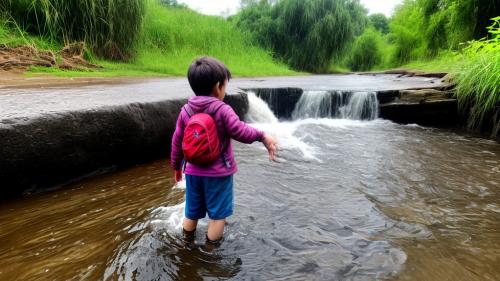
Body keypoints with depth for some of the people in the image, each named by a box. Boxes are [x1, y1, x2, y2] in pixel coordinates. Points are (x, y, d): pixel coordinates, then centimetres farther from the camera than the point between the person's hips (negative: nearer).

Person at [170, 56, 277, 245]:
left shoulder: (186, 110, -1)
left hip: (193, 171, 5)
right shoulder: (222, 110, -17)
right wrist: (262, 135, 0)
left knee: (191, 213, 21)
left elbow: (177, 141, 4)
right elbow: (242, 133, -17)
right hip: (218, 172, -5)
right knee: (217, 214, 12)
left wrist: (176, 166, 16)